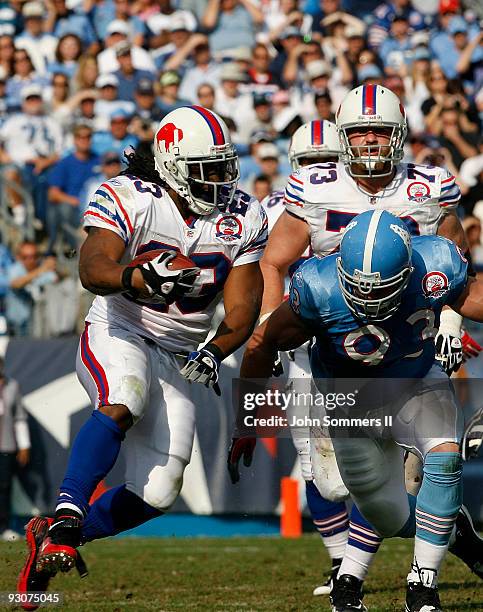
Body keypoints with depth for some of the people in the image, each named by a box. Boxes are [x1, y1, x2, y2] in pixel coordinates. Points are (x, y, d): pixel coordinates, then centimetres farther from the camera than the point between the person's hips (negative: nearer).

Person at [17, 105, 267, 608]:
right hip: (117, 336, -5)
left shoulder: (243, 219, 0)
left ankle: (51, 538, 18)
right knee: (122, 404, -39)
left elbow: (243, 310, 2)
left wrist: (214, 351, -19)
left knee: (156, 495, -2)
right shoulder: (129, 200, -14)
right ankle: (66, 517, -38)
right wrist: (138, 278, -52)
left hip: (178, 356, 5)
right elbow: (92, 269, -31)